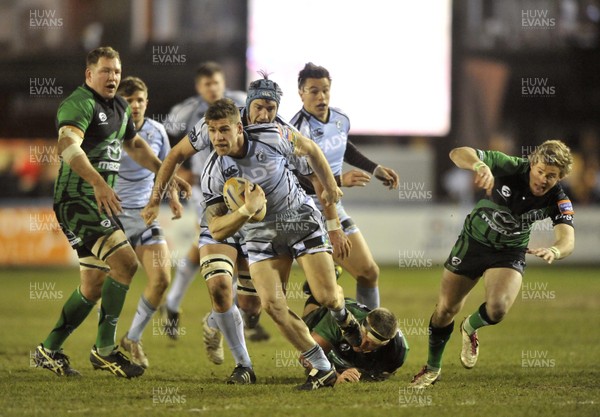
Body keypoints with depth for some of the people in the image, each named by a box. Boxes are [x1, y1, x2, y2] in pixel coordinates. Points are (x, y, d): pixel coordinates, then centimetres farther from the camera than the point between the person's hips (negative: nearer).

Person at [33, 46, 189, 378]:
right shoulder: (80, 103, -14)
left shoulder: (119, 107, 16)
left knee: (94, 285, 11)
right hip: (76, 199, -10)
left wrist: (168, 175, 28)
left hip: (99, 202, 10)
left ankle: (50, 351, 19)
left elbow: (134, 145, 34)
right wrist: (98, 182, -44)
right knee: (125, 260, -20)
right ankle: (105, 348, -15)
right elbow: (68, 145, -32)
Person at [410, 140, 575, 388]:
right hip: (474, 239, 0)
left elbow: (567, 239, -36)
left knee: (497, 309, -24)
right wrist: (480, 166, -52)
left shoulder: (558, 202, -23)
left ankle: (470, 329, 14)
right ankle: (432, 368, 31)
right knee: (445, 309, 4)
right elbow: (458, 153, -30)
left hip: (510, 253, 0)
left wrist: (555, 251, -60)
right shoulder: (510, 168, -26)